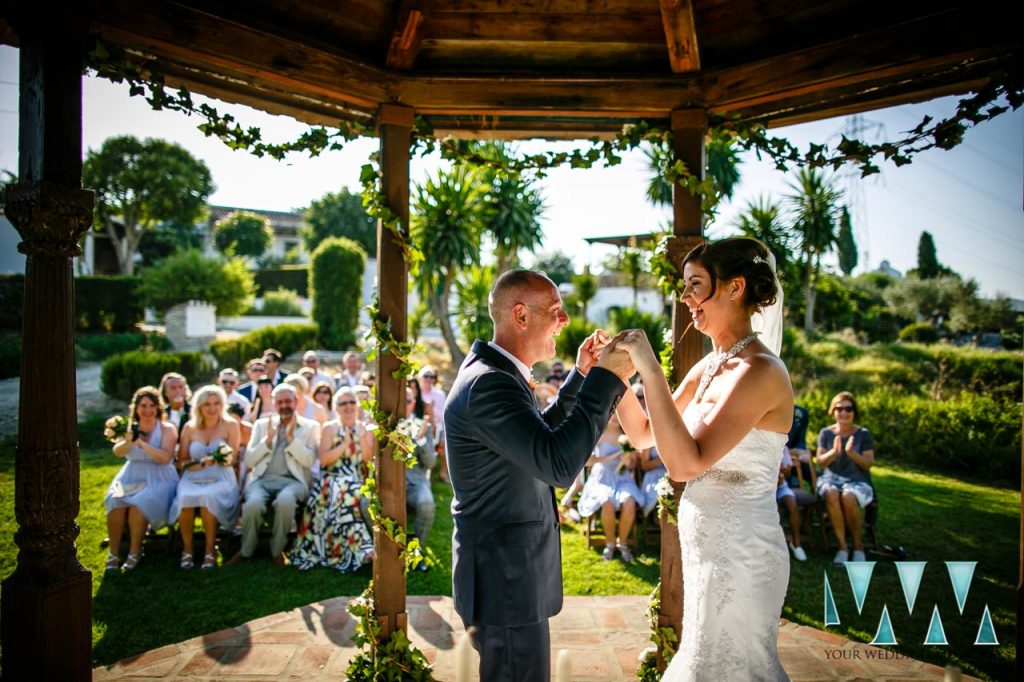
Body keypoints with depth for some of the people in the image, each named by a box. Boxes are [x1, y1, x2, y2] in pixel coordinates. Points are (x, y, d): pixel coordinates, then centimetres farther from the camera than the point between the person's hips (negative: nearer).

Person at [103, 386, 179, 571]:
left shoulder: (167, 429, -1)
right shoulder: (129, 427, 10)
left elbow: (165, 457, -15)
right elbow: (117, 452, -6)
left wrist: (141, 443, -23)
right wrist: (129, 441, -27)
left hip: (158, 480, -3)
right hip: (130, 478, 3)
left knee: (138, 505, -30)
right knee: (116, 503, -26)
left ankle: (135, 551, -11)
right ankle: (113, 552, -12)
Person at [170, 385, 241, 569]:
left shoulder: (230, 425, 2)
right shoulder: (190, 427, 8)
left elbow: (231, 458, -1)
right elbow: (182, 462, 7)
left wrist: (225, 458, -25)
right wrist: (201, 463, -12)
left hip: (221, 479, -2)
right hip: (192, 479, 2)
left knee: (208, 497, -34)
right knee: (184, 498, -31)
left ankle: (210, 549, -17)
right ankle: (187, 549, -13)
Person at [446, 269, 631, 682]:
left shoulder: (495, 374, 8)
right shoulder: (489, 384, -25)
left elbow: (541, 439, 18)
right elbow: (559, 464, -33)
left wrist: (581, 376, 10)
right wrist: (607, 377, -26)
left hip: (509, 572, 10)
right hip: (505, 582, -10)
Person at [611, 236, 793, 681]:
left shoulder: (759, 371, -20)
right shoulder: (709, 367, 6)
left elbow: (684, 463, -29)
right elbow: (644, 434, 11)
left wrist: (650, 369, -29)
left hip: (738, 553, -8)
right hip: (709, 546, 8)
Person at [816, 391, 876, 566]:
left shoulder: (863, 434, 3)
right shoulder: (826, 433, 7)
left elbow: (868, 464, -3)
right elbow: (820, 461, 2)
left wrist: (851, 452, -21)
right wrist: (834, 452, -18)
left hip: (858, 481, -1)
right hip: (831, 479, 1)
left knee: (848, 496, -36)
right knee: (831, 494, -35)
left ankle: (858, 545, -13)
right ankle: (842, 546, -26)